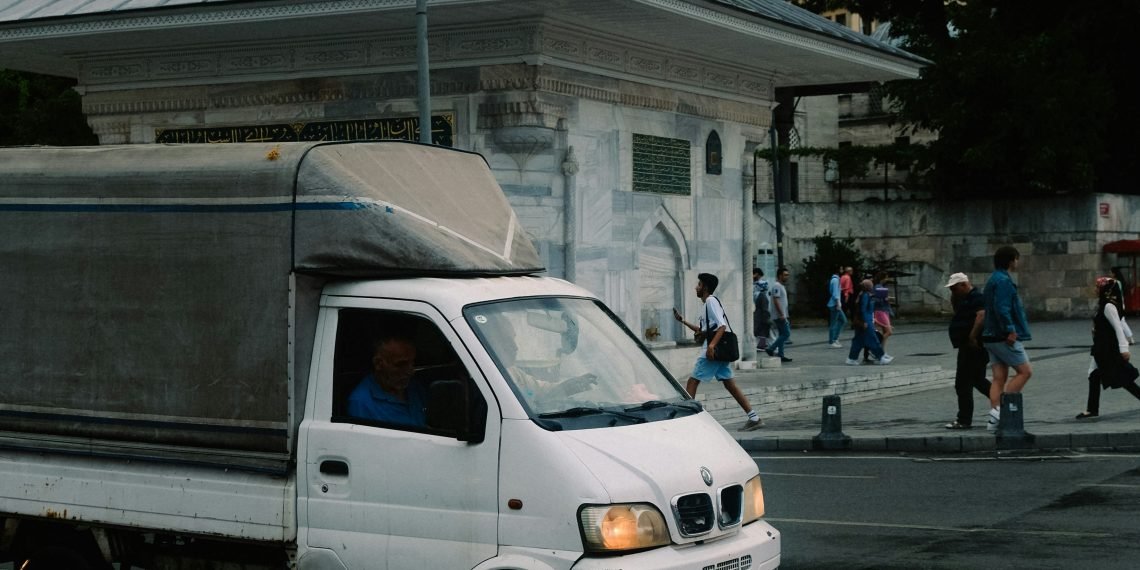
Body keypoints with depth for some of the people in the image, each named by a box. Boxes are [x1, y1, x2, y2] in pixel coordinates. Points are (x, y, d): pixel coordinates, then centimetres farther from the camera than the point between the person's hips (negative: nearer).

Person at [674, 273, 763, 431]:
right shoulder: (708, 303, 21)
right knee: (729, 383, 6)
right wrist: (683, 321, 26)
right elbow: (703, 331, 28)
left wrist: (712, 345, -29)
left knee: (692, 382, -4)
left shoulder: (711, 301, -8)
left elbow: (722, 326, -19)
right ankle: (754, 418, 2)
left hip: (712, 351, -10)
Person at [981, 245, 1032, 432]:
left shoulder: (993, 280, 18)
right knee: (1025, 371, -3)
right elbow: (1002, 309, -24)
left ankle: (994, 418, 4)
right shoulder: (1004, 281, -14)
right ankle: (1000, 409, -9)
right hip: (1005, 338, -10)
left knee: (999, 377, 7)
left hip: (992, 337, 10)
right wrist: (1010, 330, -23)